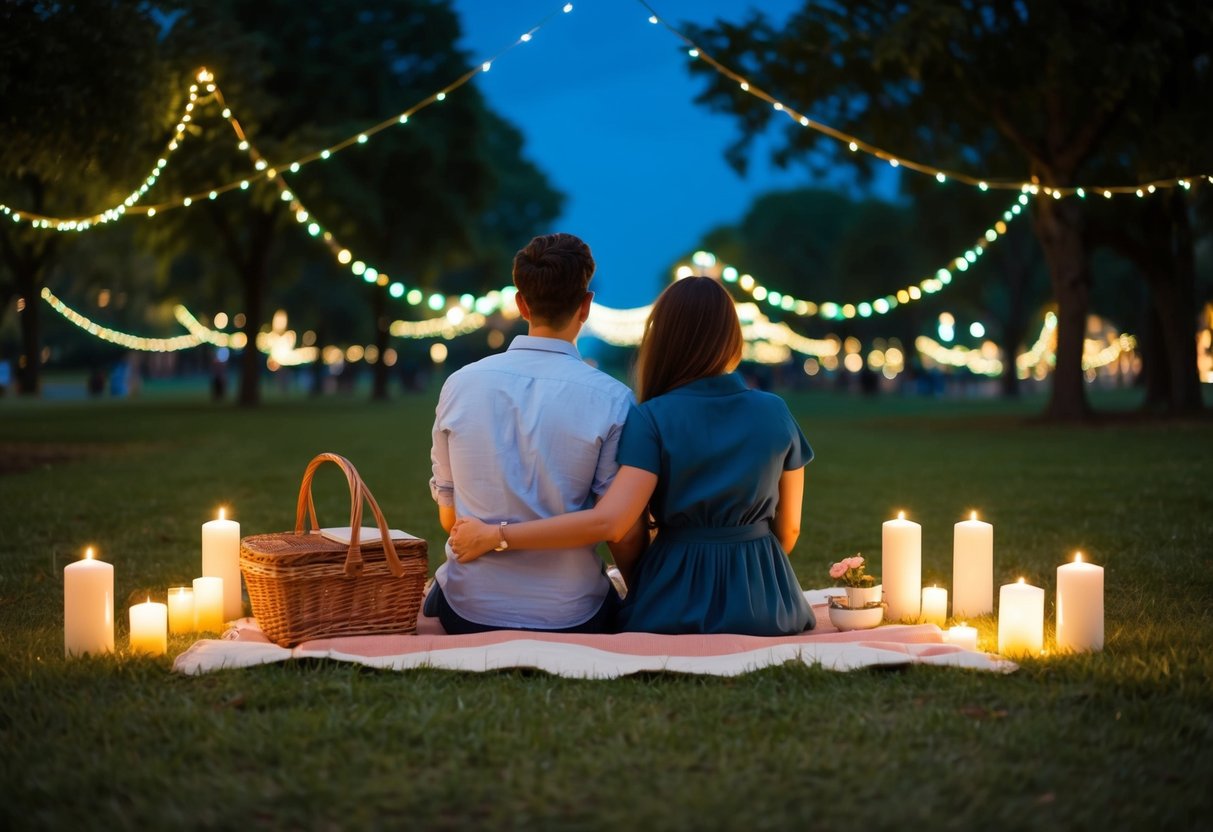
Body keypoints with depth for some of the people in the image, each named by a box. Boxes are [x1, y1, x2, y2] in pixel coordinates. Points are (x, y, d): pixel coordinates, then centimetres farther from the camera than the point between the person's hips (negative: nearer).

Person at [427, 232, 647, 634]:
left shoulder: (459, 385, 0)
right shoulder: (611, 400, -9)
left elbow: (448, 516, 8)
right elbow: (625, 538, -6)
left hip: (466, 614, 2)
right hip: (568, 616, -2)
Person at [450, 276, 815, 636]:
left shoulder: (651, 419, -10)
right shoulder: (775, 414, -1)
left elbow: (608, 522, -21)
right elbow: (787, 529, 7)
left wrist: (493, 536, -16)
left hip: (678, 608, -2)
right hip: (766, 604, 2)